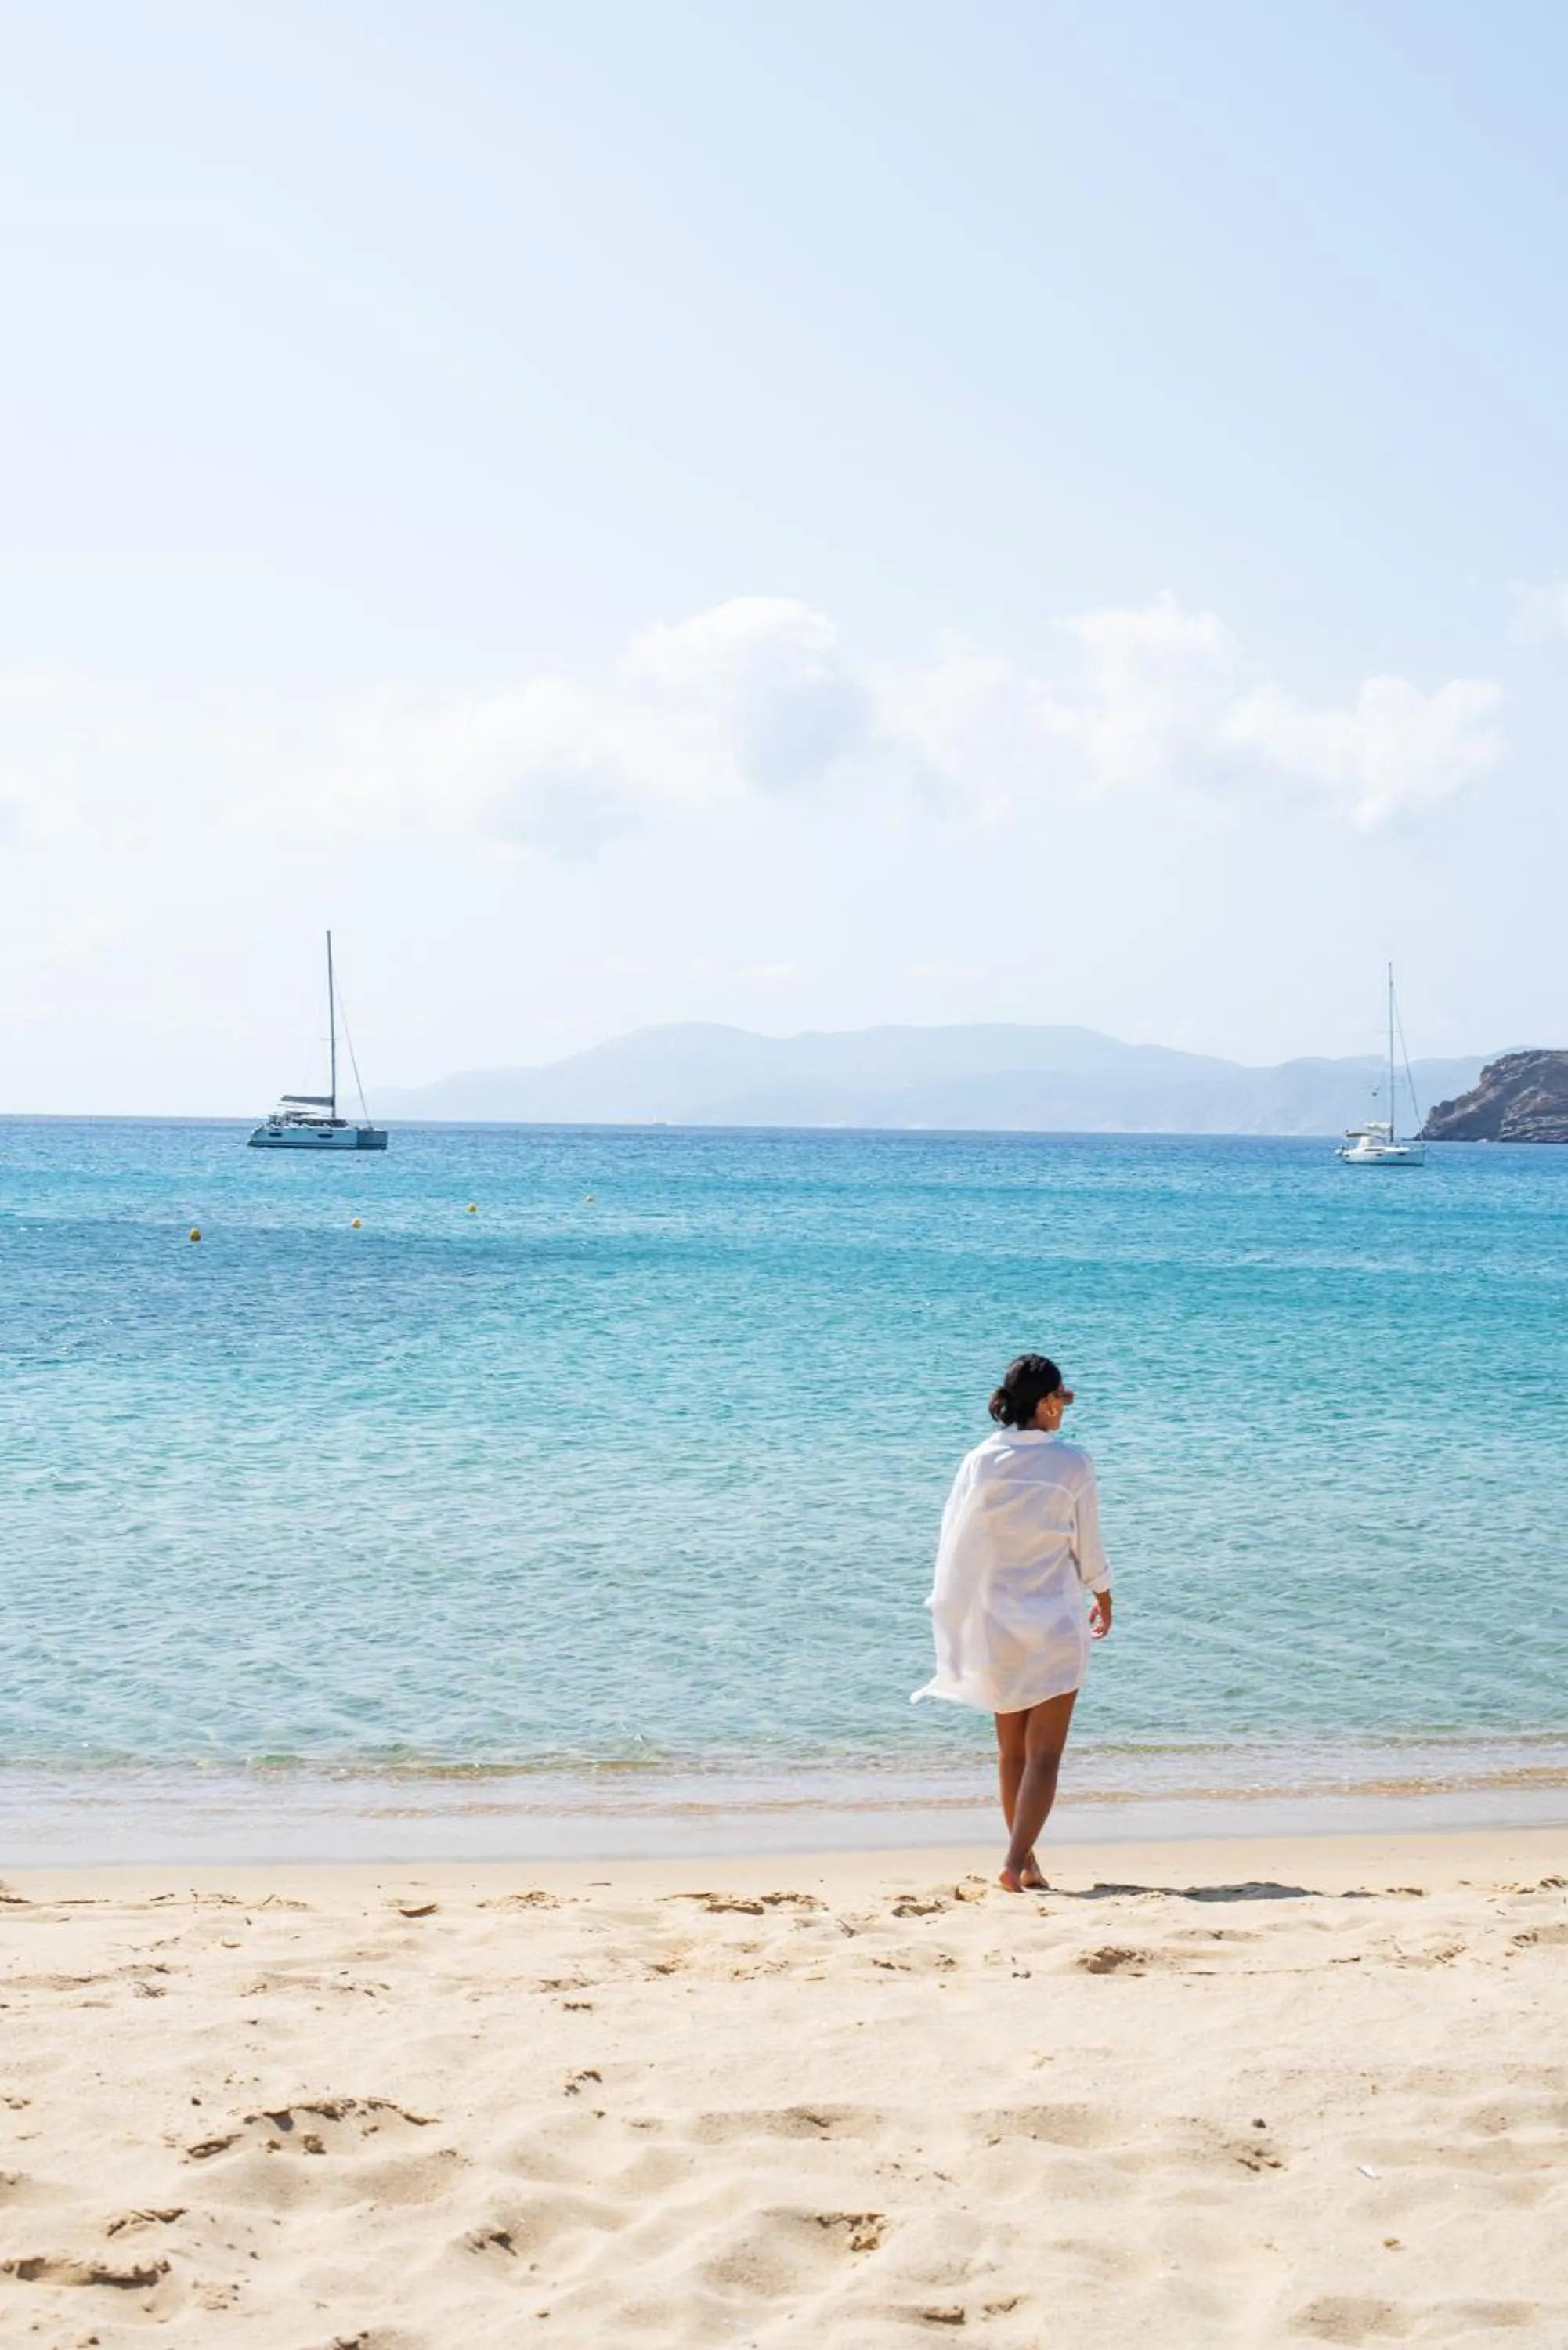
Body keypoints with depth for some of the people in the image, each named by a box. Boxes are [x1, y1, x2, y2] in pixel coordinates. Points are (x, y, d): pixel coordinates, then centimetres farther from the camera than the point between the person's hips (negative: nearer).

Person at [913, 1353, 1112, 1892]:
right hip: (1054, 1621, -3)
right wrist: (1103, 1600, 17)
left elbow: (954, 1544, 1)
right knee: (1044, 1754, -3)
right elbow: (1088, 1546, -1)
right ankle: (1016, 1862, -17)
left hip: (994, 1620, 4)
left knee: (1011, 1750, 16)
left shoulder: (980, 1462, -3)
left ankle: (1025, 1862, 23)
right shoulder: (1071, 1463, -9)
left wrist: (952, 1615, 12)